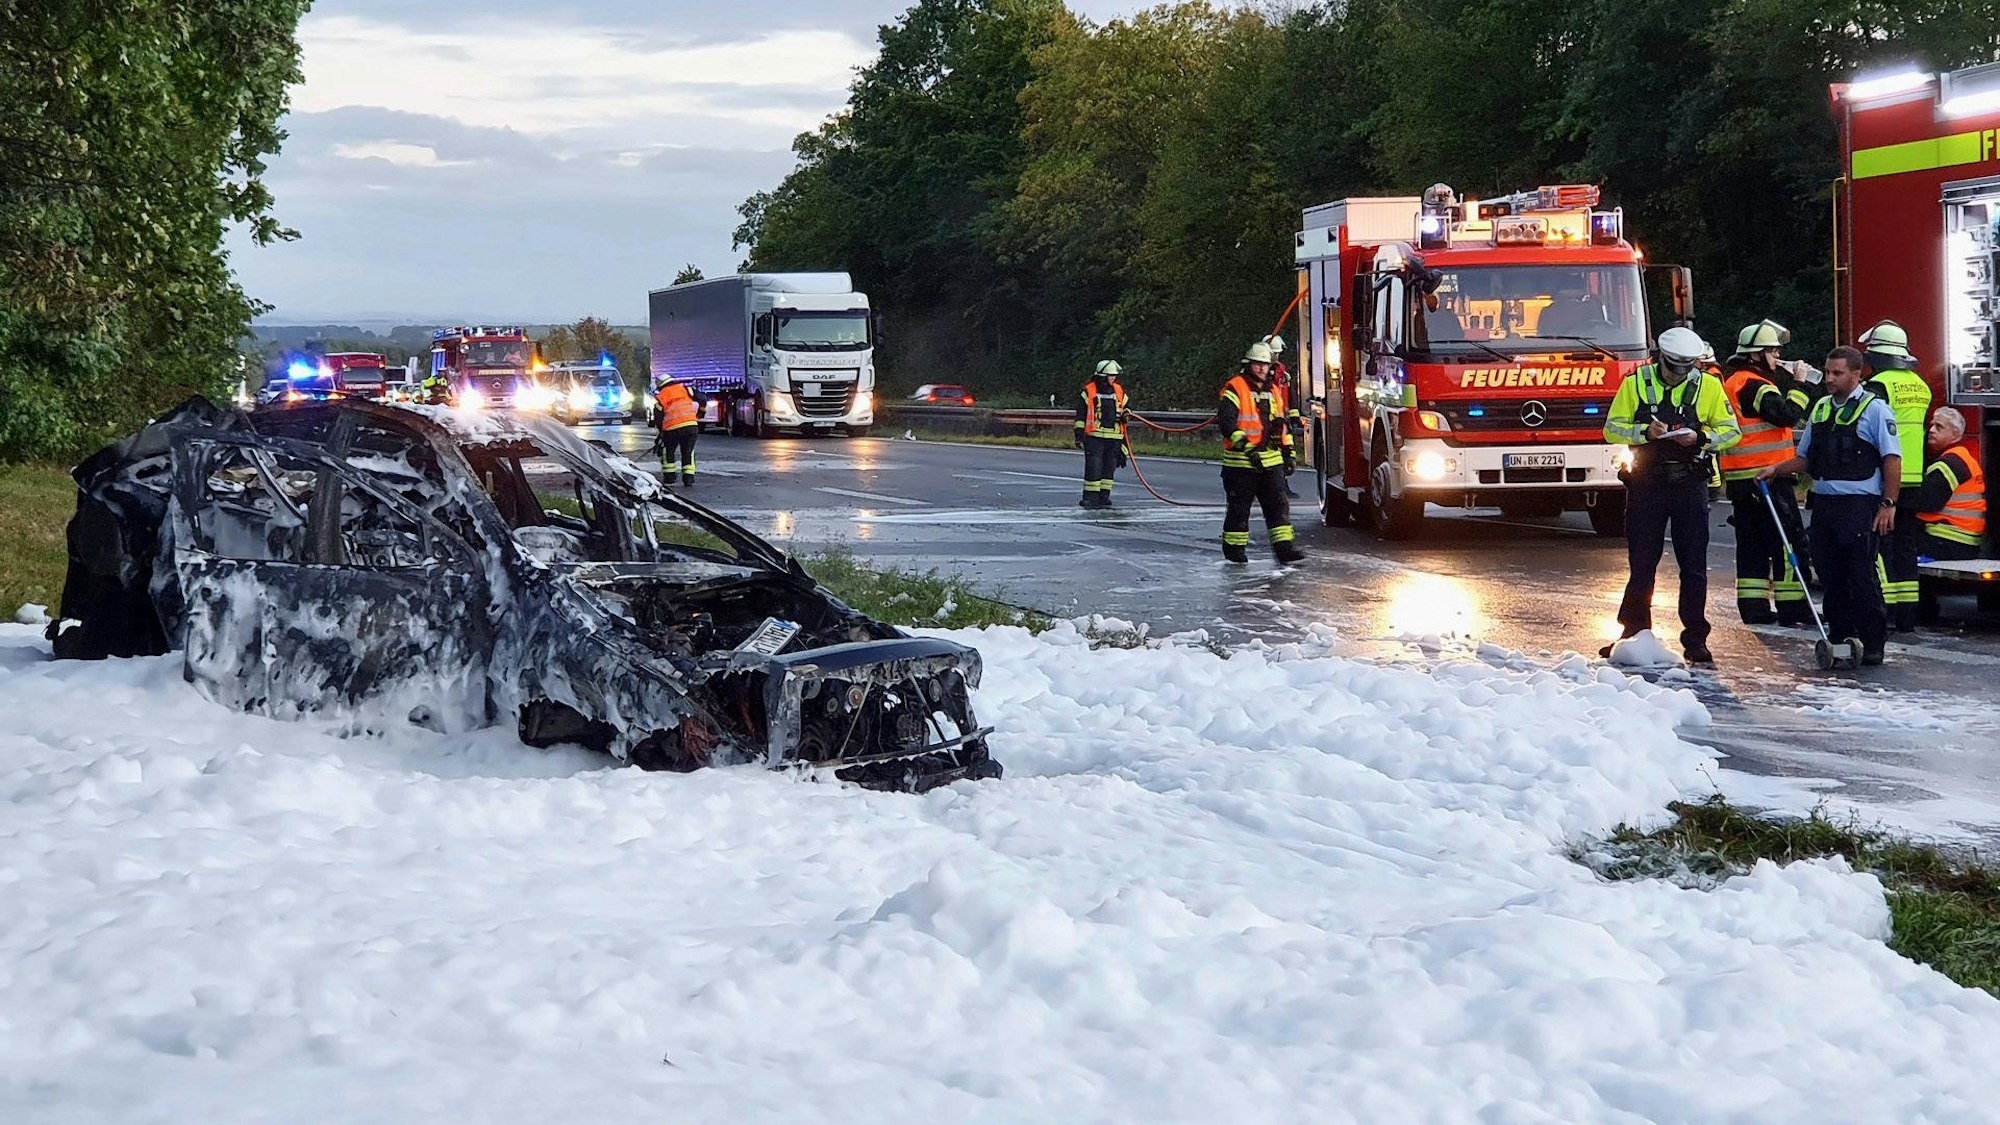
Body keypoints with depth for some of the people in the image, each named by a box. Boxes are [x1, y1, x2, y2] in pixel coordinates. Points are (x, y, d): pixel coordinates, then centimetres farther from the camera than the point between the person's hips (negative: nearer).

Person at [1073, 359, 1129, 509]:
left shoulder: (1119, 392, 13)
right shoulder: (1089, 392, -2)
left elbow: (1125, 408, 29)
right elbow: (1080, 415, 0)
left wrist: (1126, 415, 5)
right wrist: (1079, 435, -4)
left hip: (1114, 438, 5)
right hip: (1094, 436, -5)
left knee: (1109, 468, 6)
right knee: (1093, 467, -9)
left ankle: (1104, 496, 13)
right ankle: (1090, 497, -5)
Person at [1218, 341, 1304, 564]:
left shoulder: (1274, 390, 15)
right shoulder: (1235, 389, -8)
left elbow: (1282, 423, 24)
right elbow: (1226, 421, -19)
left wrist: (1288, 451, 19)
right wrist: (1245, 446, -28)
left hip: (1271, 460, 6)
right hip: (1241, 462, -6)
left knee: (1278, 504, -1)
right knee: (1239, 506, 4)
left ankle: (1284, 546, -4)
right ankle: (1233, 546, 15)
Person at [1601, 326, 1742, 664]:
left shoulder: (1708, 386, 4)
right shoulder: (1636, 383, 3)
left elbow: (1730, 431, 5)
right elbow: (1612, 429, 1)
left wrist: (1701, 438, -15)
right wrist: (1645, 432, -17)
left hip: (1690, 486, 0)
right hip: (1646, 484, 0)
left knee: (1694, 568, 2)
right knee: (1641, 565, 6)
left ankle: (1695, 639, 8)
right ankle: (1633, 636, 13)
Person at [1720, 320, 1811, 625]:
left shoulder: (1731, 380, 16)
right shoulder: (1754, 385, -14)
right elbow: (1787, 415, -21)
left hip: (1739, 480, 10)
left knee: (1751, 542, 11)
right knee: (1787, 541, -5)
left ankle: (1753, 606, 11)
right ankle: (1792, 607, -5)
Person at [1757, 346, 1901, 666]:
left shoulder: (1874, 408, -2)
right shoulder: (1820, 409, 17)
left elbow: (1892, 459, -7)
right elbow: (1805, 457, 25)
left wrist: (1888, 504, -14)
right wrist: (1777, 470, 8)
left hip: (1859, 506, -6)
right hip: (1824, 504, 6)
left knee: (1861, 576, -7)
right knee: (1830, 576, 7)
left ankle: (1873, 643, -1)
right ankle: (1839, 637, 16)